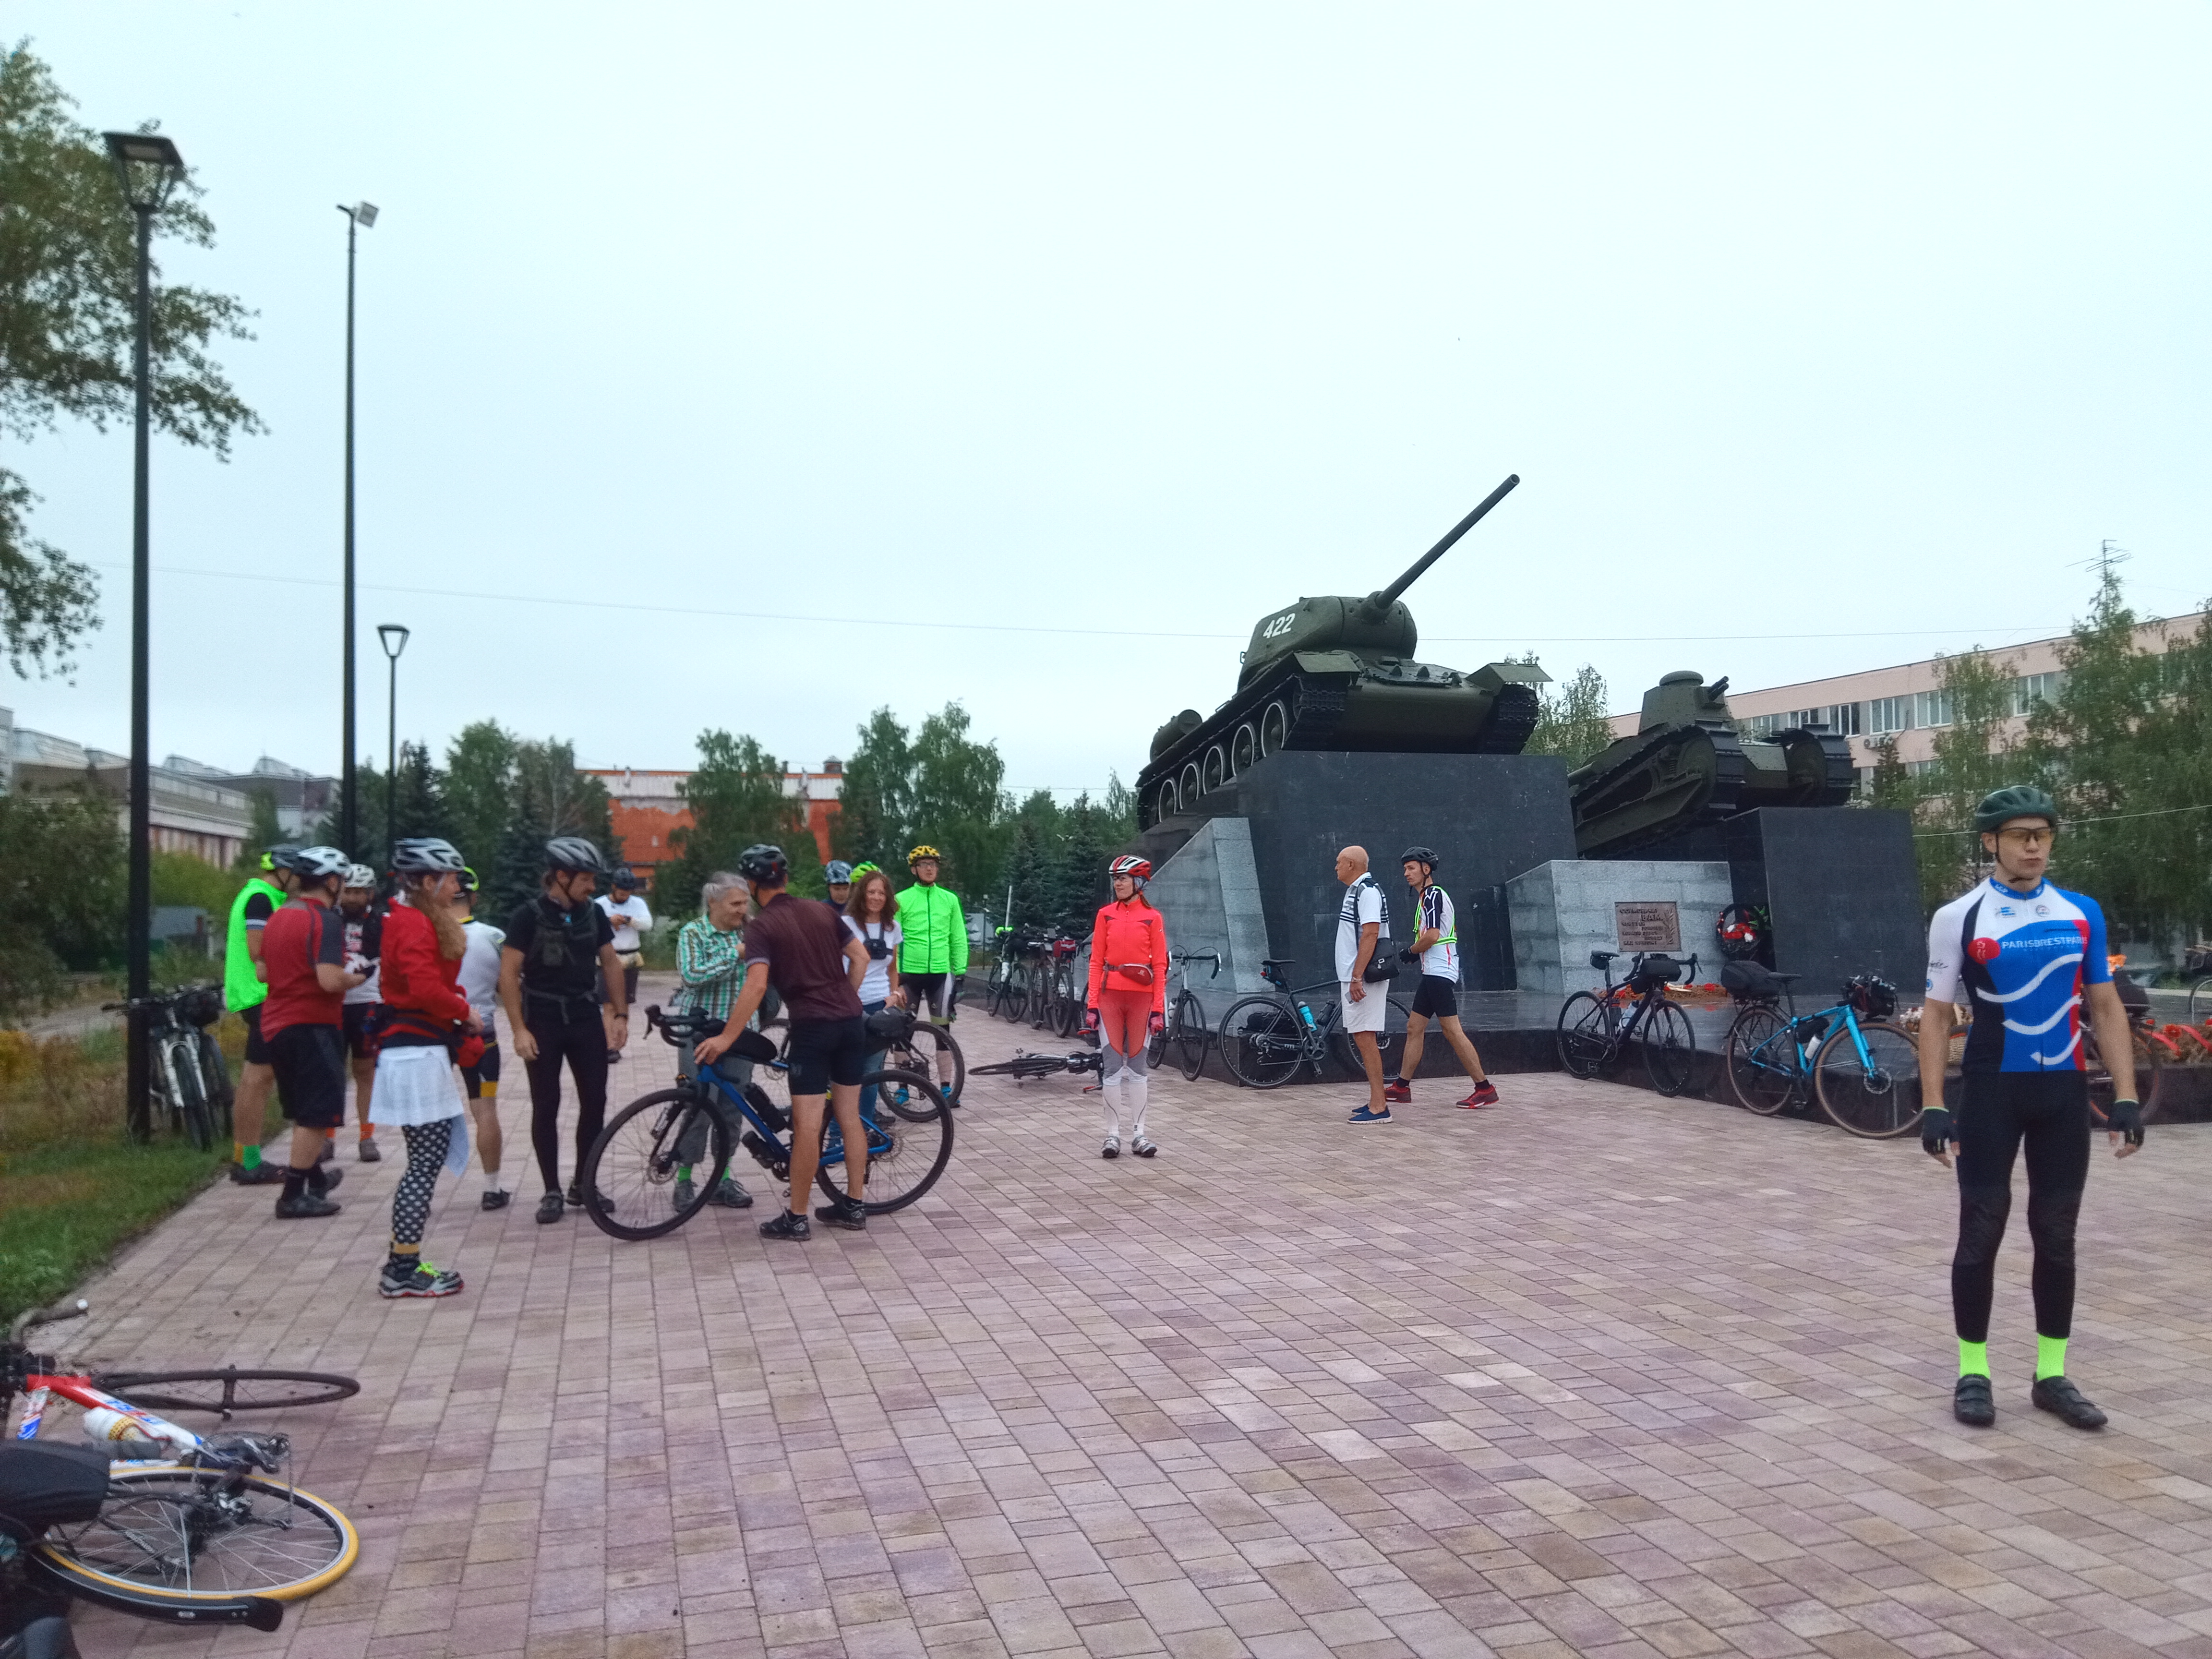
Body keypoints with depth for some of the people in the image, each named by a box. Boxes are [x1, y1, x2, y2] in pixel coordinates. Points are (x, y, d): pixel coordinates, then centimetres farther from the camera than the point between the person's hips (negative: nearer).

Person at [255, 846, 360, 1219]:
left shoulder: (277, 918, 11)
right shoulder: (325, 921, -16)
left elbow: (263, 972, 18)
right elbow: (330, 981, -26)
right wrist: (356, 978, -7)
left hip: (276, 1025, 9)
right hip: (312, 1025, -9)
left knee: (303, 1112, 22)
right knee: (318, 1114, -2)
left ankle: (315, 1177, 36)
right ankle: (294, 1195, -3)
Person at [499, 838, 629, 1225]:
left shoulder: (593, 913, 1)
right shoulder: (529, 916, -12)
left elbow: (611, 963, 10)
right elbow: (509, 975, -11)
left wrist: (621, 1014, 4)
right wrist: (519, 1030, -15)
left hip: (586, 1020, 4)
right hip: (543, 1023, -4)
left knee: (595, 1101, 3)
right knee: (546, 1107, 2)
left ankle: (583, 1185, 16)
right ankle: (552, 1191, 10)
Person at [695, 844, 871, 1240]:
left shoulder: (762, 926, -6)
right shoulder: (823, 911, 11)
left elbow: (757, 985, -19)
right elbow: (861, 958, 11)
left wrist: (726, 1037, -16)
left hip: (813, 1027, -6)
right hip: (852, 1021, 6)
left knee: (807, 1123, -2)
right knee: (850, 1115, 12)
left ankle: (796, 1218, 4)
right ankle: (855, 1205, 19)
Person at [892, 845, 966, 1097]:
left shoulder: (950, 900, 7)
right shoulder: (901, 900, 0)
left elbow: (959, 940, 8)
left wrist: (961, 972, 1)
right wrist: (896, 979, -7)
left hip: (940, 974, 1)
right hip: (909, 974, -1)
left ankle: (946, 1085, 12)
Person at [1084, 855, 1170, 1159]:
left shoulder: (1152, 918, 3)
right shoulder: (1105, 915, 6)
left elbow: (1160, 966, 1)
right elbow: (1096, 961, 4)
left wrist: (1158, 1008, -5)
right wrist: (1092, 1004, -3)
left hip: (1141, 997, 0)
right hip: (1110, 995, 1)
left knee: (1137, 1066, 5)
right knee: (1113, 1066, 1)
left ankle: (1139, 1134, 12)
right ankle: (1112, 1134, 6)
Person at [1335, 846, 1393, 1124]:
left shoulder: (1367, 891, -14)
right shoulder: (1355, 891, 18)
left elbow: (1370, 935, -22)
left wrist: (1357, 977, -25)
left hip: (1363, 979, -11)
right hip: (1352, 976, 11)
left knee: (1365, 1039, -10)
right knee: (1362, 1039, 13)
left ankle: (1379, 1108, -8)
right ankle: (1377, 1100, 20)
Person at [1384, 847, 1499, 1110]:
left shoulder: (1433, 894, -11)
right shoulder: (1426, 897, 20)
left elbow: (1432, 936, -20)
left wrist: (1409, 951, -4)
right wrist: (1415, 954, 10)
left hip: (1440, 973, -11)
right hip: (1432, 973, 11)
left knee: (1452, 1031, -11)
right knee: (1414, 1028, 11)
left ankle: (1485, 1088, -8)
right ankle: (1401, 1087, 15)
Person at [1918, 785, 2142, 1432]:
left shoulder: (2083, 913, 5)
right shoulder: (1958, 918, -4)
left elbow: (2105, 1008, 9)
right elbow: (1937, 1015, -3)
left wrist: (2126, 1098, 1)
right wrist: (1934, 1107, -9)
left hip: (2064, 1089, 3)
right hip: (1991, 1089, -3)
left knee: (2057, 1234, 9)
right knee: (1982, 1230, 3)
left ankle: (2052, 1376, 20)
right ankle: (1973, 1373, 14)